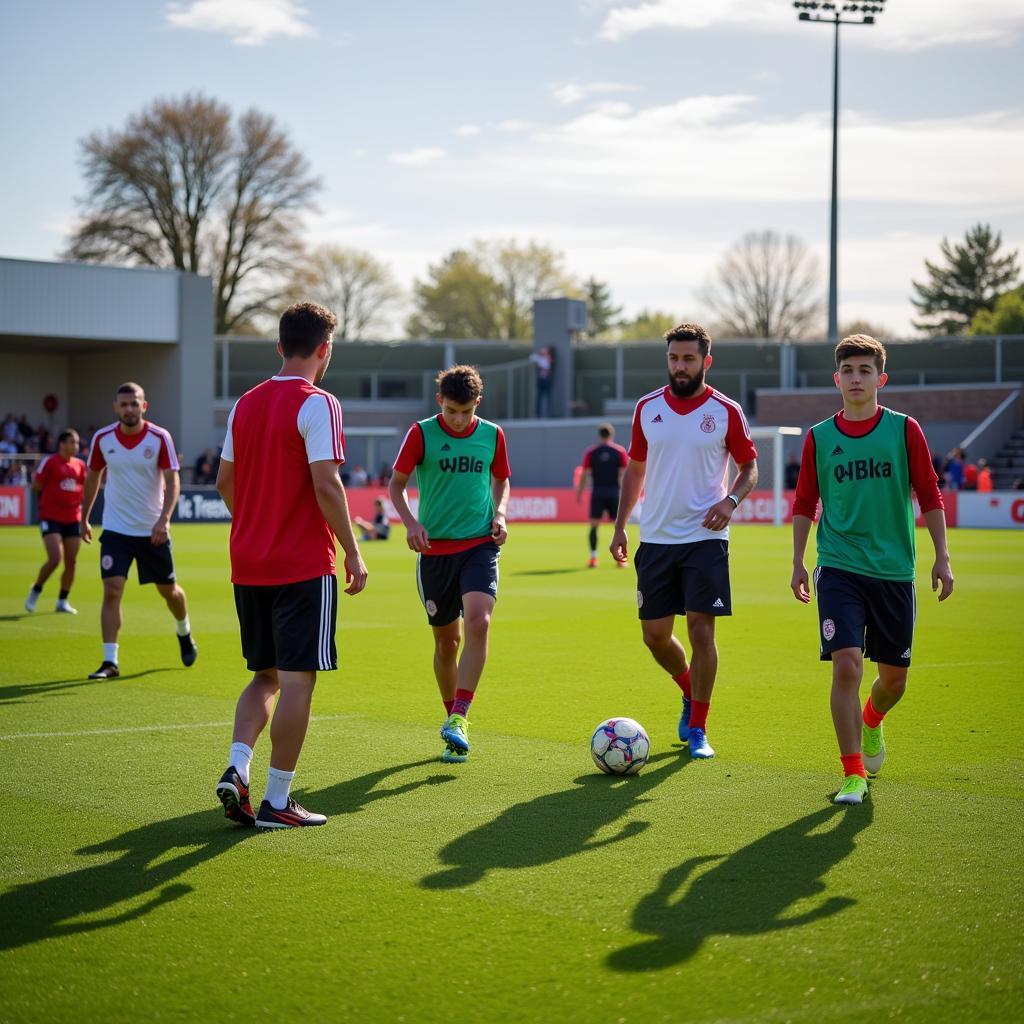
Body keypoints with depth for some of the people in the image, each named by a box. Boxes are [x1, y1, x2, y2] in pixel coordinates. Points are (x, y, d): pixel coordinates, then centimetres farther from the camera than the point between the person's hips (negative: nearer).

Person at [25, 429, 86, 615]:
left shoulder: (79, 464, 7)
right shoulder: (50, 462, -8)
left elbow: (84, 487, 18)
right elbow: (36, 485, -4)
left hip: (72, 519, 5)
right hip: (51, 518, -5)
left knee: (71, 562, 2)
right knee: (55, 559, -15)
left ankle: (62, 601, 15)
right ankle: (35, 592, 9)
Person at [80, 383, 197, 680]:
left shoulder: (160, 437, -11)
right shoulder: (102, 438, -4)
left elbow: (172, 480, -12)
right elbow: (92, 478, 10)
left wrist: (164, 518, -26)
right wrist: (84, 518, 14)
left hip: (153, 530, 0)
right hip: (115, 529, 1)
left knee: (169, 590, 13)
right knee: (112, 590, -13)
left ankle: (184, 634, 44)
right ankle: (110, 662, -10)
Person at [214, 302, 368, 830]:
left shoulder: (245, 404, 11)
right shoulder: (317, 404, -11)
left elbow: (224, 481, 16)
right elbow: (325, 484, -18)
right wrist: (352, 551, -10)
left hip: (248, 565, 7)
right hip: (304, 567, -7)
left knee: (266, 676, 18)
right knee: (297, 680, 0)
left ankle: (236, 769, 0)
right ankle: (276, 801, 2)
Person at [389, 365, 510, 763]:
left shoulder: (492, 434, 4)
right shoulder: (421, 433, -2)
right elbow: (396, 484, 4)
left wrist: (500, 514, 0)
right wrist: (410, 522, -12)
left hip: (480, 545, 0)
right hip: (435, 549, 0)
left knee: (478, 621, -22)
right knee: (447, 639, 7)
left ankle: (458, 718, -21)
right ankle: (453, 719, 24)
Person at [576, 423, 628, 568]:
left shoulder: (590, 452, 3)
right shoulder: (620, 451, 2)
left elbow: (585, 474, 1)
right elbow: (624, 474, -2)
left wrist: (580, 492, 6)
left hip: (597, 492, 0)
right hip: (614, 492, 0)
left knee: (594, 525, 4)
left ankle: (593, 558, -3)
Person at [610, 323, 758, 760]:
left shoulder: (726, 411, -3)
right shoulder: (647, 408, 6)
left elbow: (750, 467, 6)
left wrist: (731, 500, -14)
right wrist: (620, 526, 11)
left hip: (705, 537, -3)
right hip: (655, 539, 3)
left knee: (701, 630, -7)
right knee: (655, 634, 5)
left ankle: (697, 729, 4)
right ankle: (690, 693, 34)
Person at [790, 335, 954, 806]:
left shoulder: (904, 430, 0)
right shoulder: (819, 437, 2)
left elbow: (929, 495, 3)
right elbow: (804, 503, 11)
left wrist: (941, 557, -2)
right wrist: (798, 562, 7)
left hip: (894, 571, 1)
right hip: (839, 569, -1)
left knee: (894, 678, 9)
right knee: (847, 665, -16)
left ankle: (871, 721, 45)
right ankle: (853, 775, -7)